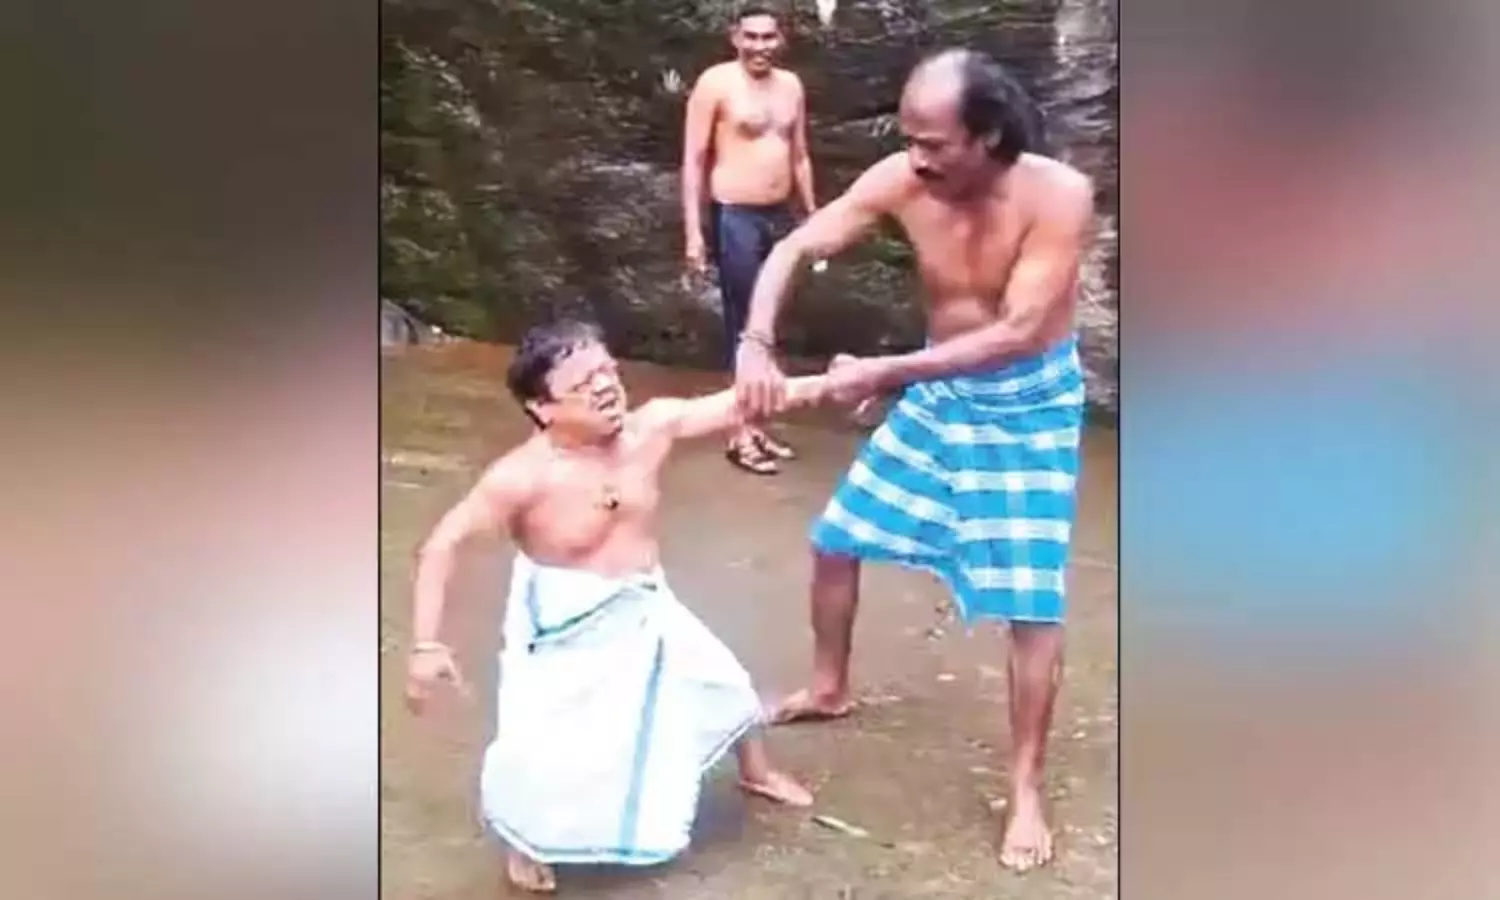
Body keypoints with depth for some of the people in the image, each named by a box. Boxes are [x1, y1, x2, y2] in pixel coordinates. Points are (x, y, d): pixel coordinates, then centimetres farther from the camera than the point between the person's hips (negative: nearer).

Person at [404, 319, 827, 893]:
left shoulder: (650, 426, -16)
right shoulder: (522, 477, -29)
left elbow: (734, 405, -13)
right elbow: (443, 544, -24)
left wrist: (815, 385, -21)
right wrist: (427, 644, -28)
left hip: (643, 610, 6)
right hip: (565, 628, -5)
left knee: (720, 682, 19)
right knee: (538, 747, -12)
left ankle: (757, 772, 52)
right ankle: (523, 842, 24)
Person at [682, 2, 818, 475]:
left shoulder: (791, 85, 11)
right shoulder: (715, 83, -8)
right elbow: (693, 161, -9)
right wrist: (694, 231, -14)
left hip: (780, 217, 6)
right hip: (735, 218, -6)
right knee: (743, 325, -1)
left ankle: (755, 423, 21)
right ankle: (739, 433, 8)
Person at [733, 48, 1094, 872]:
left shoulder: (1058, 196, -28)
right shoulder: (904, 179, -17)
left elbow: (1017, 333, -31)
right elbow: (796, 247, -12)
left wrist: (884, 372, -35)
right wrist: (756, 342, -29)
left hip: (1030, 404, -4)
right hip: (938, 390, 5)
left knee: (1030, 601, -6)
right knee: (837, 537, 10)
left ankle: (1025, 788, 11)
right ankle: (830, 688, 35)